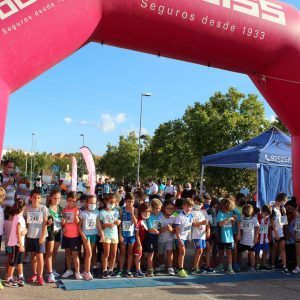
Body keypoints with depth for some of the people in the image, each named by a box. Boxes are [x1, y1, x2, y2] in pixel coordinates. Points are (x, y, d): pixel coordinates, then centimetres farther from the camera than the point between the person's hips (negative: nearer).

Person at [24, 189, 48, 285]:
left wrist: (43, 236, -11)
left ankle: (40, 276, 6)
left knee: (40, 256, -3)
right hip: (30, 235, 3)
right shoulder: (27, 208, 1)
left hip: (39, 236, -3)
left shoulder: (43, 208, -7)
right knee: (33, 255, 13)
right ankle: (34, 274, 25)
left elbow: (45, 223, -7)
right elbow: (25, 221, 9)